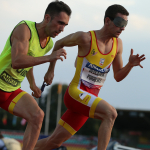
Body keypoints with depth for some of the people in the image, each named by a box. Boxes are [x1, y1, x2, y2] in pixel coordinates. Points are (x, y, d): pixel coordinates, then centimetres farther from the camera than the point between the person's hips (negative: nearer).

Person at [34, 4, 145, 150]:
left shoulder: (118, 44, 6)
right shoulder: (85, 38, -12)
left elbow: (118, 76, 12)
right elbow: (59, 43, 6)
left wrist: (130, 64, -7)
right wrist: (50, 70, 10)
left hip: (90, 98, 6)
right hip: (75, 93, -6)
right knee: (110, 113, -29)